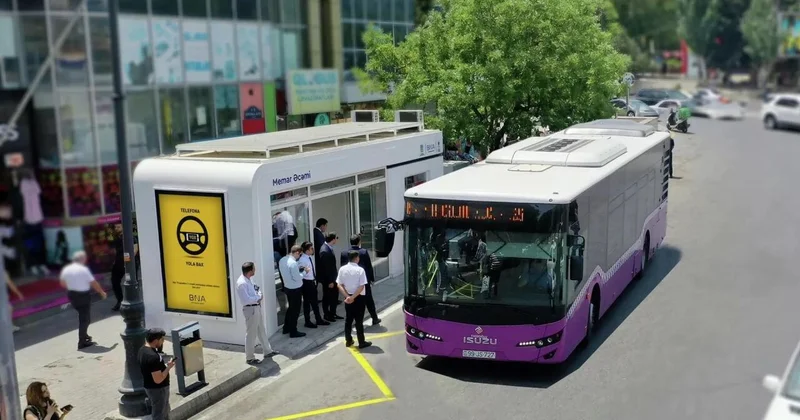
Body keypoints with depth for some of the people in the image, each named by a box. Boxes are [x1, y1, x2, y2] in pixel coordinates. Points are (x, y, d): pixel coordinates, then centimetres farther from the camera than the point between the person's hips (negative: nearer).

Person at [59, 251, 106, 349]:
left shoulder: (66, 269, 2)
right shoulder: (84, 269, -17)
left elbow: (62, 283, 13)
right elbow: (94, 283, -14)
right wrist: (102, 292, 0)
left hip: (71, 294, 7)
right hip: (83, 295, -7)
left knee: (82, 316, 23)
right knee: (85, 318, 2)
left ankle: (84, 336, 28)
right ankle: (82, 342, 4)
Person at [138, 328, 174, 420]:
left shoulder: (143, 350, 1)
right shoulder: (153, 356, -31)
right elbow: (158, 379, -28)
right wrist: (169, 367, -17)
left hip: (149, 386, 10)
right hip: (157, 389, -10)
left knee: (165, 411, 25)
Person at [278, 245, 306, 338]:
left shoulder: (282, 260, 1)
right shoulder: (293, 263, -26)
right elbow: (297, 278, -23)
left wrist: (298, 268, 9)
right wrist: (304, 272, -8)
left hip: (287, 287, 9)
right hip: (295, 289, -9)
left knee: (291, 308, 24)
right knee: (295, 310, 5)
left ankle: (286, 328, 33)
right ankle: (293, 332, 15)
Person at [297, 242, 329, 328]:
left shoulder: (311, 257, 2)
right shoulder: (302, 260, -23)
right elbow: (300, 273, -25)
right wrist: (305, 271, -41)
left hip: (313, 282, 8)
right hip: (306, 282, -8)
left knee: (315, 301, 19)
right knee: (307, 302, 6)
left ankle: (318, 319, 32)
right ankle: (307, 322, 20)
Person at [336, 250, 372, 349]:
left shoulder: (342, 269, -3)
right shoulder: (360, 270, -14)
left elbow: (340, 285, -5)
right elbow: (361, 287, -18)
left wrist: (347, 296, -10)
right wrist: (353, 297, -15)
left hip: (347, 298, 4)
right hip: (358, 298, -4)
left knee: (348, 319, 15)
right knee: (359, 320, 3)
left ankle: (348, 340, 22)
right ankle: (362, 342, 9)